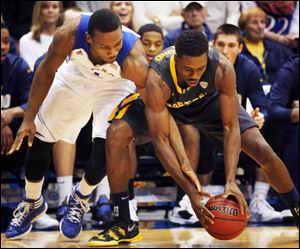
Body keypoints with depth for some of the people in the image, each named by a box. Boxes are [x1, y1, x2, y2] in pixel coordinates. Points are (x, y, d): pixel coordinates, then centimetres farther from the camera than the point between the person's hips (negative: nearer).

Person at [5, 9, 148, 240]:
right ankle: (32, 203, 29)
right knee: (38, 139, 2)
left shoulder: (134, 60, -41)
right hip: (76, 74, 2)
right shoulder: (69, 33, -36)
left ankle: (80, 199, 16)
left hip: (115, 84, -2)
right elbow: (47, 70, -16)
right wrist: (29, 118, -13)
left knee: (106, 149, -17)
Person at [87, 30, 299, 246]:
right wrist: (190, 191, -44)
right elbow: (160, 139, -38)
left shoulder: (223, 69, -37)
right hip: (163, 105, -1)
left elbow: (231, 127, -32)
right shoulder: (156, 80, -42)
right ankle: (123, 225, -16)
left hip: (208, 101, 1)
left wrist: (231, 182, -43)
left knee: (262, 150, -12)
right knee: (116, 135, -27)